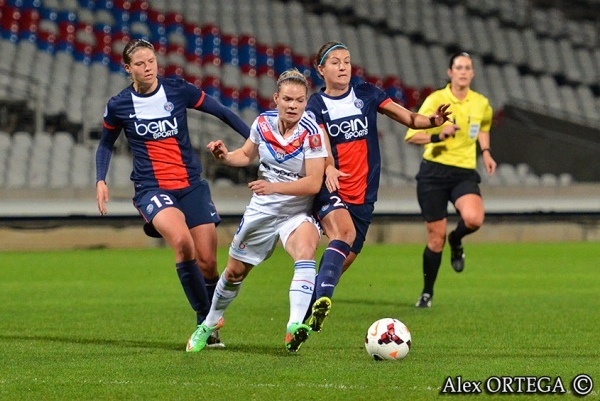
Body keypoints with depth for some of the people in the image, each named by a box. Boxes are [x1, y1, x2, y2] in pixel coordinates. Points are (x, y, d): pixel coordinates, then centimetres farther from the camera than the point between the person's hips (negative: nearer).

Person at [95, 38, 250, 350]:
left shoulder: (178, 91, -1)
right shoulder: (118, 106, 0)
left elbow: (222, 112, 8)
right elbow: (106, 143, 17)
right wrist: (101, 180, 4)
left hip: (192, 186, 2)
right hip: (151, 189, -2)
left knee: (207, 261, -2)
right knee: (182, 242, -29)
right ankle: (205, 318, -18)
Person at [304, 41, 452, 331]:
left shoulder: (367, 94, 7)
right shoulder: (316, 106, 0)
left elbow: (408, 118, 0)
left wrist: (432, 121, -20)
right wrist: (329, 169, -36)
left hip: (363, 195, 4)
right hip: (330, 191, -4)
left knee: (345, 259, 2)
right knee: (344, 233, -32)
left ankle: (305, 311, 18)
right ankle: (322, 299, -46)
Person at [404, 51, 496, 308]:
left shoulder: (481, 104, 4)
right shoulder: (436, 100, -7)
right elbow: (411, 136, -9)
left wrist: (486, 152, 13)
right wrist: (438, 136, -26)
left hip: (465, 173, 2)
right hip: (434, 172, -2)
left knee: (473, 219, -28)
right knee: (436, 236, -1)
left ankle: (456, 240, 10)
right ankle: (427, 293, 19)